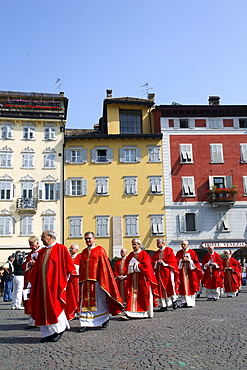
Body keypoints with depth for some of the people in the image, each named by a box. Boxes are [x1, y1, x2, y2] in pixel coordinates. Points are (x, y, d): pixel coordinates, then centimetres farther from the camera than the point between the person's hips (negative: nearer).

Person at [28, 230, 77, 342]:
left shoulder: (61, 248, -2)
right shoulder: (42, 252, 16)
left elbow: (68, 265, -3)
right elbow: (36, 269, 19)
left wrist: (64, 280, -4)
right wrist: (32, 282, 14)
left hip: (55, 283, -6)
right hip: (42, 283, 6)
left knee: (54, 306, -5)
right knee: (43, 307, 5)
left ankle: (58, 330, 12)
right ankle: (48, 333, 14)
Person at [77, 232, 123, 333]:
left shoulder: (100, 250, 0)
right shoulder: (84, 252, 15)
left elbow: (104, 266, -5)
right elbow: (81, 267, 16)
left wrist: (103, 280, -11)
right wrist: (81, 280, 10)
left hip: (96, 280, -4)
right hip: (86, 281, 4)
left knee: (100, 301, 6)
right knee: (85, 302, 1)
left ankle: (105, 318, 27)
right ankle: (85, 324, 3)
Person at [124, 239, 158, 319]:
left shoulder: (144, 254, -1)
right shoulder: (130, 255, 14)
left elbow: (146, 265, -11)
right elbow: (127, 265, 10)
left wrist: (135, 265, -8)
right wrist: (132, 266, -10)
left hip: (142, 278, -4)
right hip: (133, 278, 4)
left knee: (144, 295, 2)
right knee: (132, 295, -3)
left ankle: (148, 313, 12)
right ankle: (129, 313, -7)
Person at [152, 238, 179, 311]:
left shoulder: (169, 250, 2)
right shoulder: (157, 253, 18)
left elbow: (172, 259, -9)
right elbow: (152, 261, 11)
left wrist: (162, 261, -11)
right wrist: (157, 262, -9)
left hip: (168, 272, -5)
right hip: (159, 272, 5)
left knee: (170, 287, -6)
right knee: (161, 288, 0)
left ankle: (174, 301, 16)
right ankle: (164, 306, 2)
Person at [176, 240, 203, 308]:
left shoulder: (192, 252, 4)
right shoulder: (179, 252, 11)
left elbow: (196, 261, -1)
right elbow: (176, 260, 2)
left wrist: (188, 260, -12)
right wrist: (182, 260, -13)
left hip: (191, 271, -2)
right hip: (182, 272, 2)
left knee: (191, 287, 0)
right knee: (183, 287, 0)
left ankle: (191, 302, 7)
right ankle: (184, 302, 4)